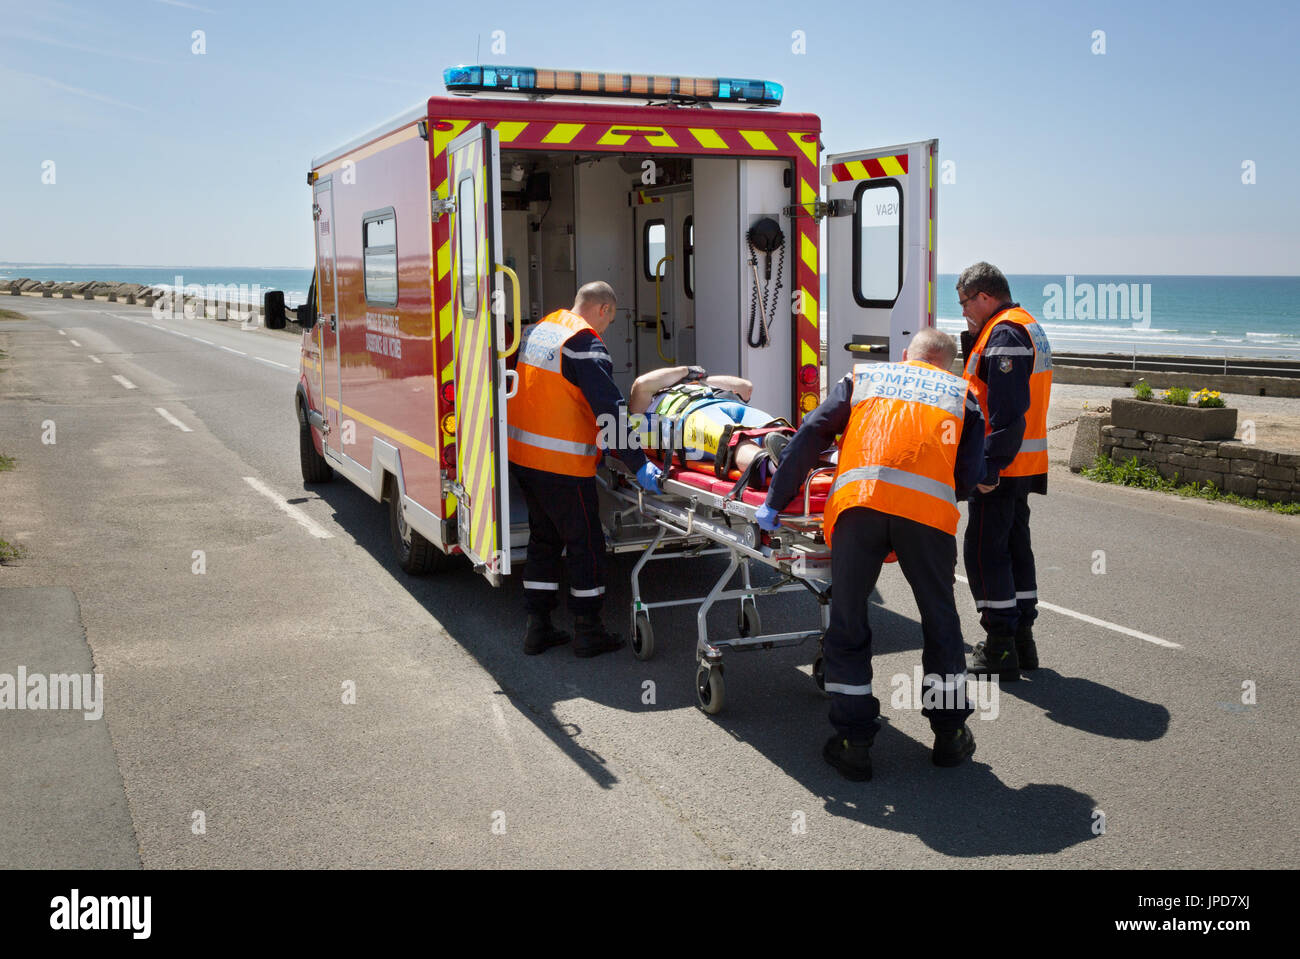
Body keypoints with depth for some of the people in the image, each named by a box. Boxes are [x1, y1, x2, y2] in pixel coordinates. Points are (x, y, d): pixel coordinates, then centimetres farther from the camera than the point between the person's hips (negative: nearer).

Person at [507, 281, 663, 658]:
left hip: (522, 455, 8)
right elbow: (609, 408, -22)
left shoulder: (536, 330, 12)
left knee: (544, 539, 18)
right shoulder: (584, 343, -15)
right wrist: (638, 464, -22)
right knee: (585, 543, 5)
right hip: (562, 463, -8)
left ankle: (538, 627, 22)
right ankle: (588, 633, 12)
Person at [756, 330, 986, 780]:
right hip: (930, 506, 1)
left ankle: (854, 742, 13)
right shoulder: (961, 393, 27)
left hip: (859, 500, 0)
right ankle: (950, 734, 28)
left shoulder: (864, 376, 28)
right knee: (940, 620, 18)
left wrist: (774, 501, 15)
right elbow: (969, 477, 16)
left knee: (848, 624, 10)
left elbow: (812, 432, 15)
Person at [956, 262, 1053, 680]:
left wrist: (989, 468, -25)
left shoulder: (1004, 334, -17)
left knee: (984, 550, -4)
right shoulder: (1029, 327, 18)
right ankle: (1021, 639, 25)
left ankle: (999, 651, 1)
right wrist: (975, 342, 10)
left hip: (1001, 465, -11)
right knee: (1015, 544, 17)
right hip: (1025, 463, 11)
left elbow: (1008, 411, -25)